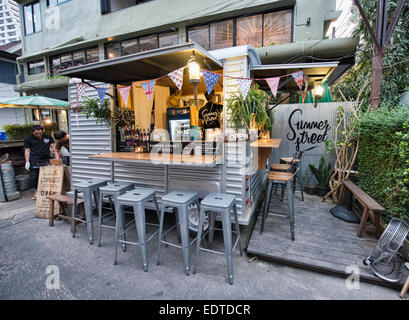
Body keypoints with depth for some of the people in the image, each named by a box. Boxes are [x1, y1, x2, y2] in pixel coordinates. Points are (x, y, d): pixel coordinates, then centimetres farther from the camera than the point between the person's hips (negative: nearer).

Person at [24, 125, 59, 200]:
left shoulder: (48, 137, 7)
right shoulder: (28, 139, 5)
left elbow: (53, 148, 6)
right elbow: (27, 150, 5)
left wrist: (57, 159, -4)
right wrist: (27, 161, -3)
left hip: (46, 160, 1)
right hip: (34, 161, -1)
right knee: (34, 177, 0)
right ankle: (35, 191, 13)